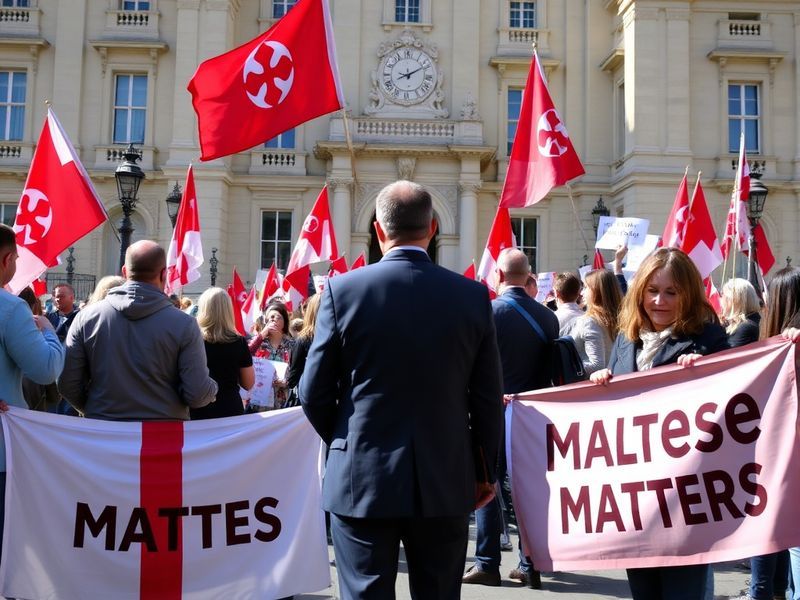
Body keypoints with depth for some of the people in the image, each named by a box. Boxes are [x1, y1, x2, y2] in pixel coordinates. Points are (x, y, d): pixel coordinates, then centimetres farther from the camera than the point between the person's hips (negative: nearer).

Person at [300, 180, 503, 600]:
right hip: (446, 482, 2)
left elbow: (314, 392, -4)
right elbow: (487, 399, 1)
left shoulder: (342, 290, -7)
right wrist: (485, 472, 13)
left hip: (361, 480, -1)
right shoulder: (473, 295, -3)